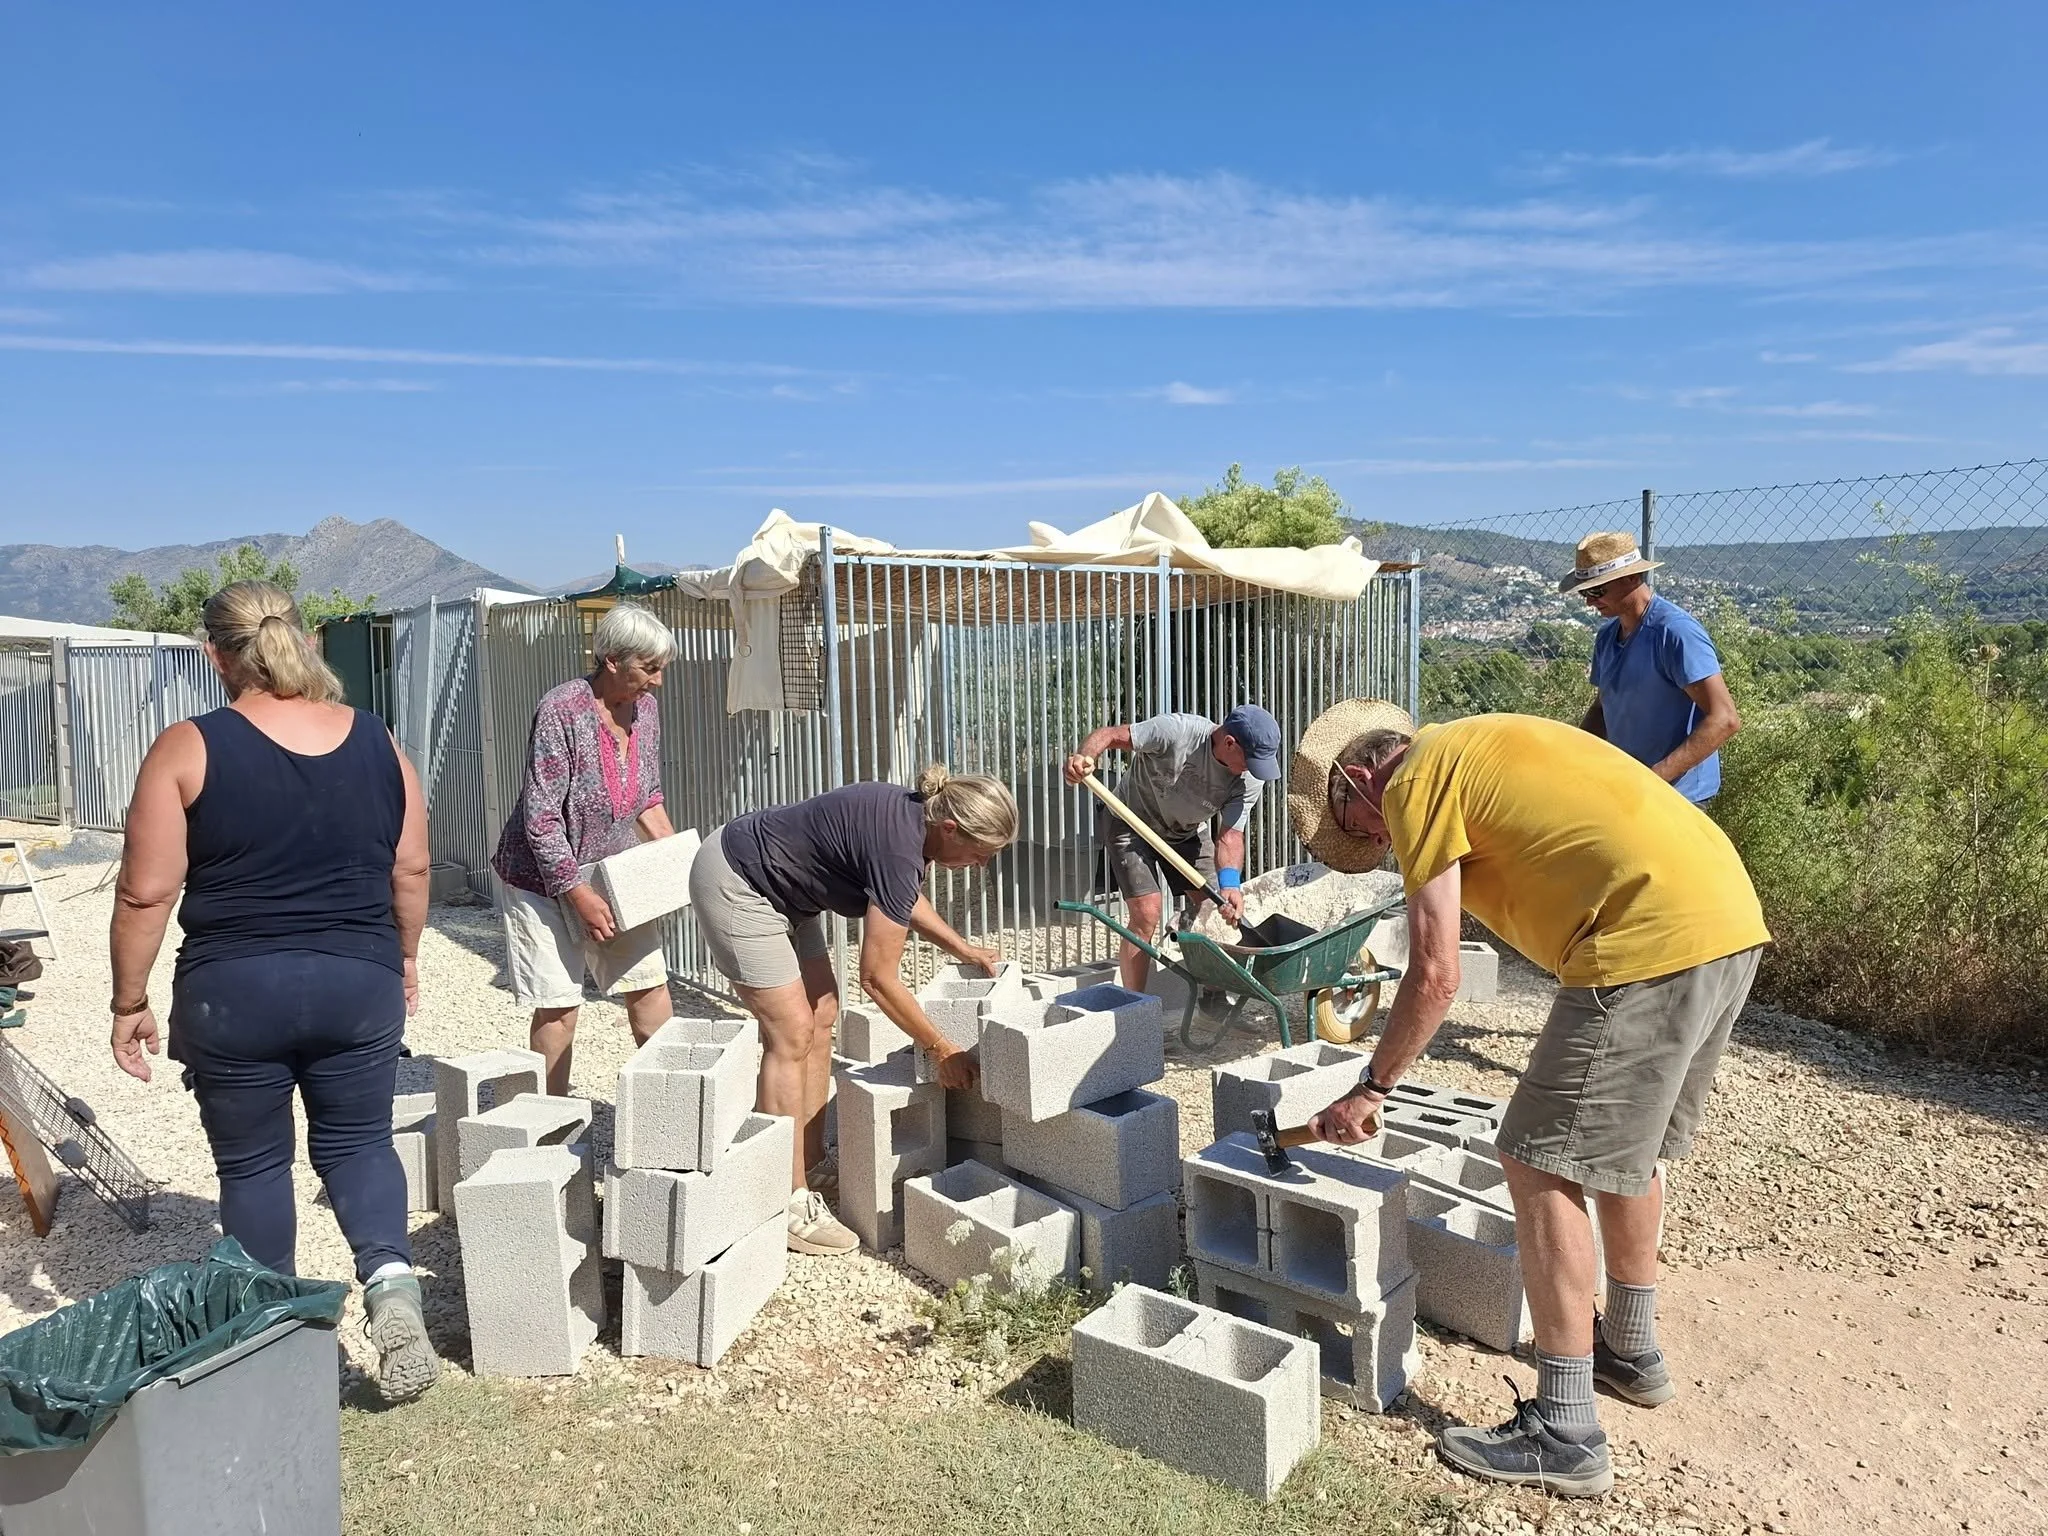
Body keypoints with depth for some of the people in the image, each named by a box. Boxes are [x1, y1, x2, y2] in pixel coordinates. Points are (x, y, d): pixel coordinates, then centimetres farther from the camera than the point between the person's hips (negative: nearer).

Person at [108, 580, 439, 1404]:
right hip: (358, 983, 2)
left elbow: (146, 892, -7)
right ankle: (392, 1280, -4)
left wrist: (129, 1001, 4)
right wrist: (402, 960, 18)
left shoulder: (187, 749, -8)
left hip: (233, 991, -2)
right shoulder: (379, 743, 0)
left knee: (252, 1162, 15)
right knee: (357, 1141, 17)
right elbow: (411, 872, 5)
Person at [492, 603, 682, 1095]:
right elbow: (540, 819, -22)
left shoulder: (644, 707, -1)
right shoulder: (561, 711, -22)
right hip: (549, 879, -6)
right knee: (558, 1007, -2)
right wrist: (581, 896, -22)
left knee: (650, 986, 5)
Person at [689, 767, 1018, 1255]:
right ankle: (790, 1206, -2)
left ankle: (811, 1167, 16)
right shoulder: (899, 847, -29)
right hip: (734, 885, -10)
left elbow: (906, 896, 19)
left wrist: (964, 949, 13)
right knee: (791, 1034, -9)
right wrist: (943, 1050, -14)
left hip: (781, 890, 10)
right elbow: (878, 978, -23)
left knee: (822, 1016, 8)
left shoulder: (914, 815, -3)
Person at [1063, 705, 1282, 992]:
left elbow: (1230, 836, -23)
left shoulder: (1249, 781, -21)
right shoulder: (1177, 732, -34)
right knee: (1147, 912, -16)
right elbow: (1111, 734, -29)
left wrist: (1230, 883, -41)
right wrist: (1084, 756, -50)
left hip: (1187, 831, 5)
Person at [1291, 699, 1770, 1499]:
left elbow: (1435, 976, -7)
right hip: (1730, 917, 10)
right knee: (1626, 1142, 24)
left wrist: (1369, 1090, 4)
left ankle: (1565, 1432, 7)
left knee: (1542, 1163, 0)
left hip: (1648, 939, -10)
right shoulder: (1478, 747, 23)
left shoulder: (1416, 780, -3)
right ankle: (1631, 1349, 42)